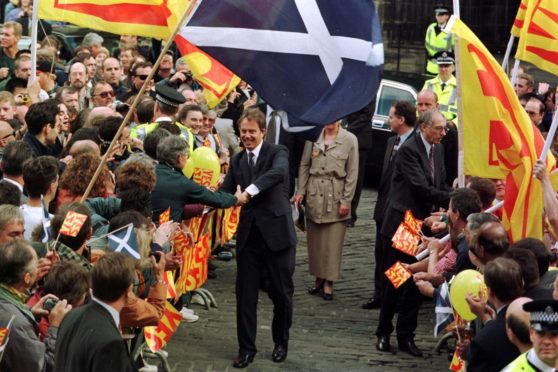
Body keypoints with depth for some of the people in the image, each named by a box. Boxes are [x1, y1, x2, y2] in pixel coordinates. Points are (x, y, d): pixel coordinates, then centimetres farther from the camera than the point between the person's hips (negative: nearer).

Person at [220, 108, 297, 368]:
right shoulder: (237, 161, 11)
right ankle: (246, 349, 13)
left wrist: (250, 191, -42)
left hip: (277, 233, -4)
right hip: (248, 236, 4)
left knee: (282, 293, 7)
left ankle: (281, 342, 28)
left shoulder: (277, 153, -6)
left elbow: (278, 172, -28)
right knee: (245, 295, 4)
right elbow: (225, 192, 4)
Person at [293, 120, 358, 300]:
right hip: (314, 194, 3)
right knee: (314, 239, 7)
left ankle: (328, 283, 4)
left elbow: (352, 173, -3)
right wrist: (300, 191, 3)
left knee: (333, 241, -2)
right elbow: (304, 165, 10)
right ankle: (318, 278, 18)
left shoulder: (349, 140, -3)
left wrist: (346, 200, -6)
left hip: (336, 195, -3)